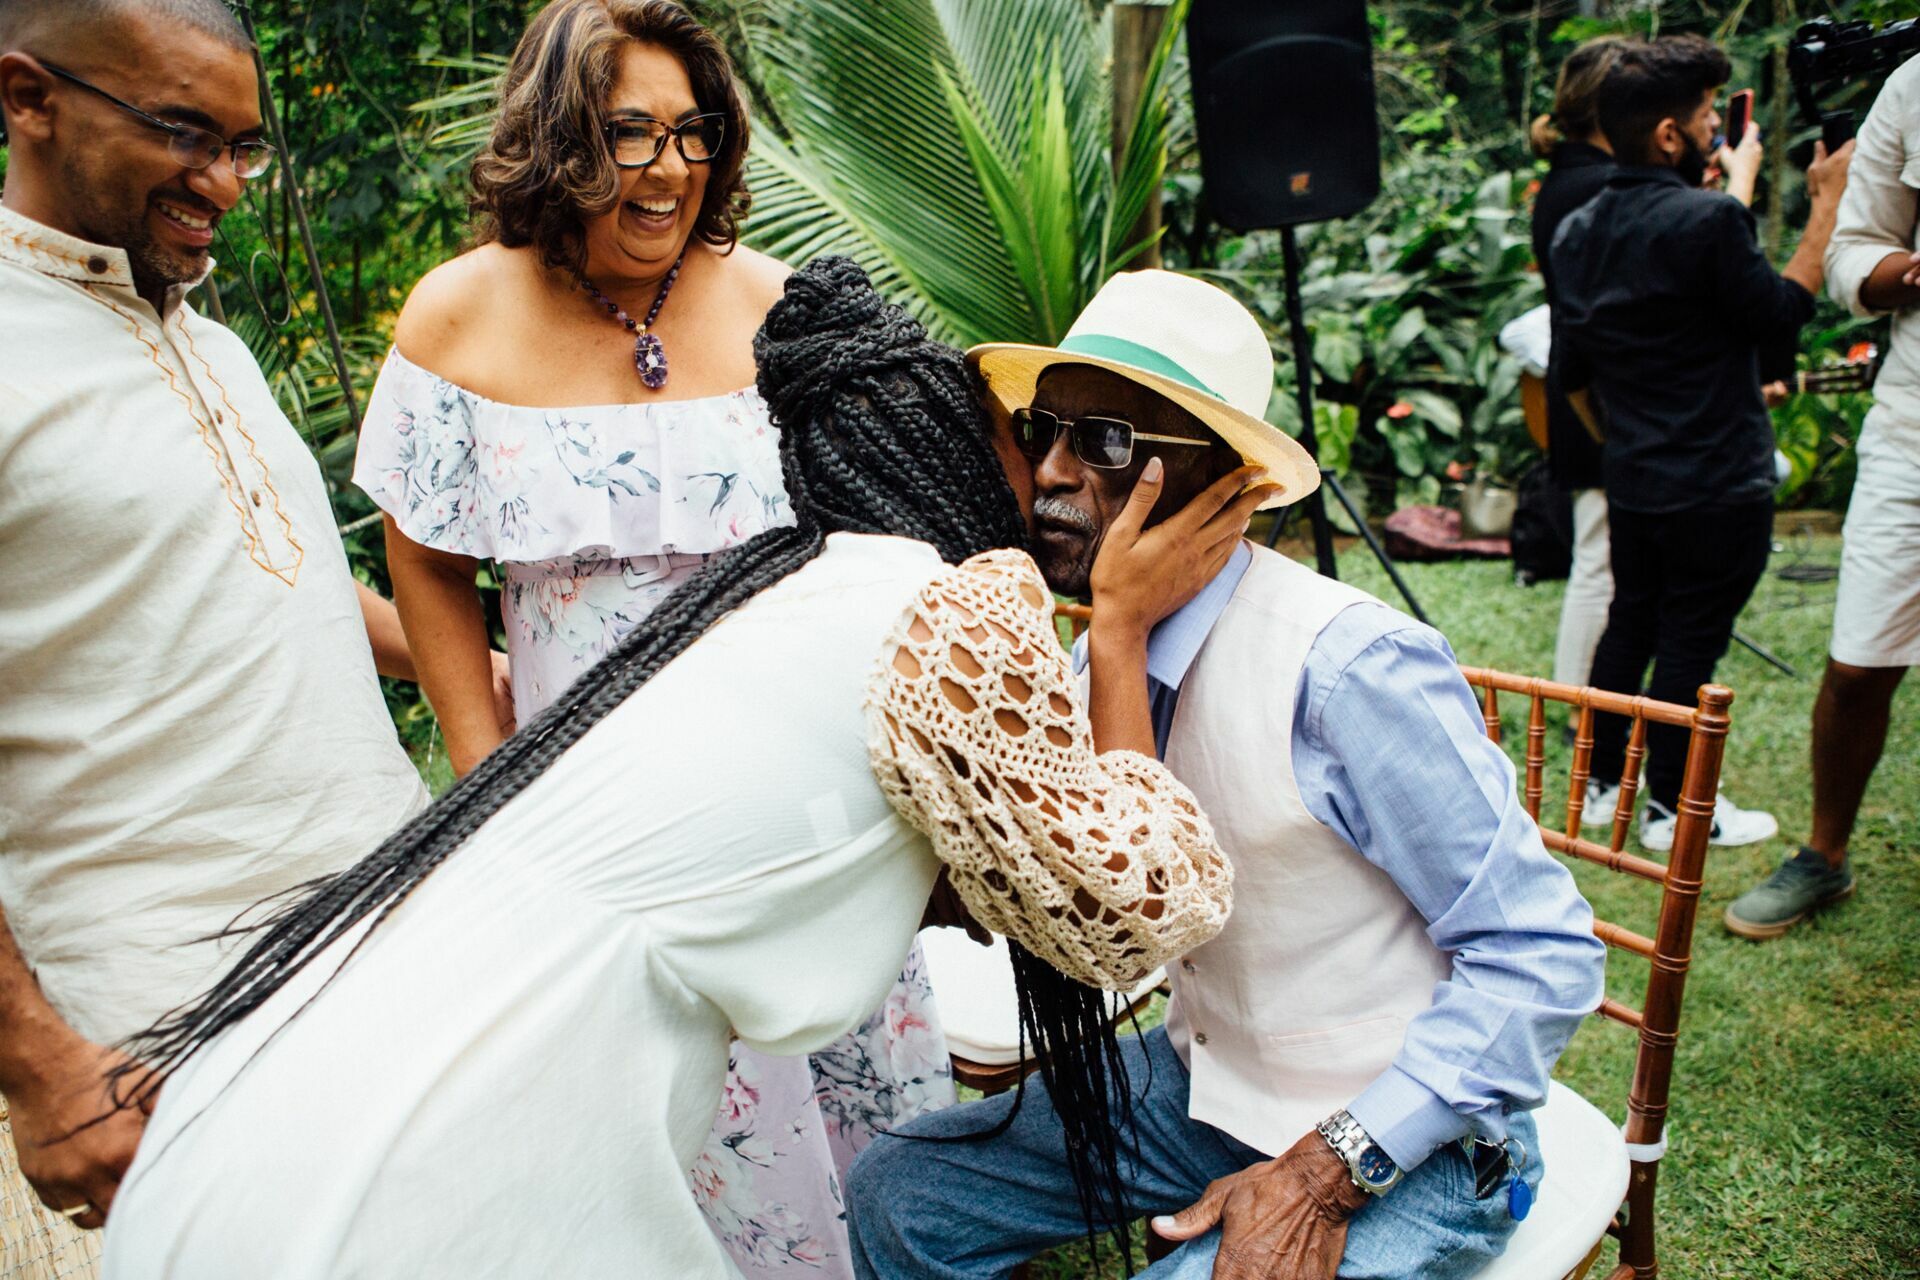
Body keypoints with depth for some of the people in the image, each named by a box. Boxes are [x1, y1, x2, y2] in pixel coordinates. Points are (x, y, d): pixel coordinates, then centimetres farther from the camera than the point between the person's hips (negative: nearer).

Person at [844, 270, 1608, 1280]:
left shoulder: (1349, 667, -26)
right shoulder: (1098, 659, -4)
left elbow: (1544, 952, -20)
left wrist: (1327, 1170, -23)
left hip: (1400, 1139, -6)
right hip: (1203, 1085, 7)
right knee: (893, 1194, 2)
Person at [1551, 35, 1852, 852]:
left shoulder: (1577, 233, 6)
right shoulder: (1706, 220, -18)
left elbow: (1574, 375, 11)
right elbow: (1782, 317, -7)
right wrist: (1827, 205, -1)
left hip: (1630, 480, 7)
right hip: (1718, 486, -7)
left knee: (1630, 622, 17)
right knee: (1691, 641, 2)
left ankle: (1604, 783, 25)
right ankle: (1672, 810, 12)